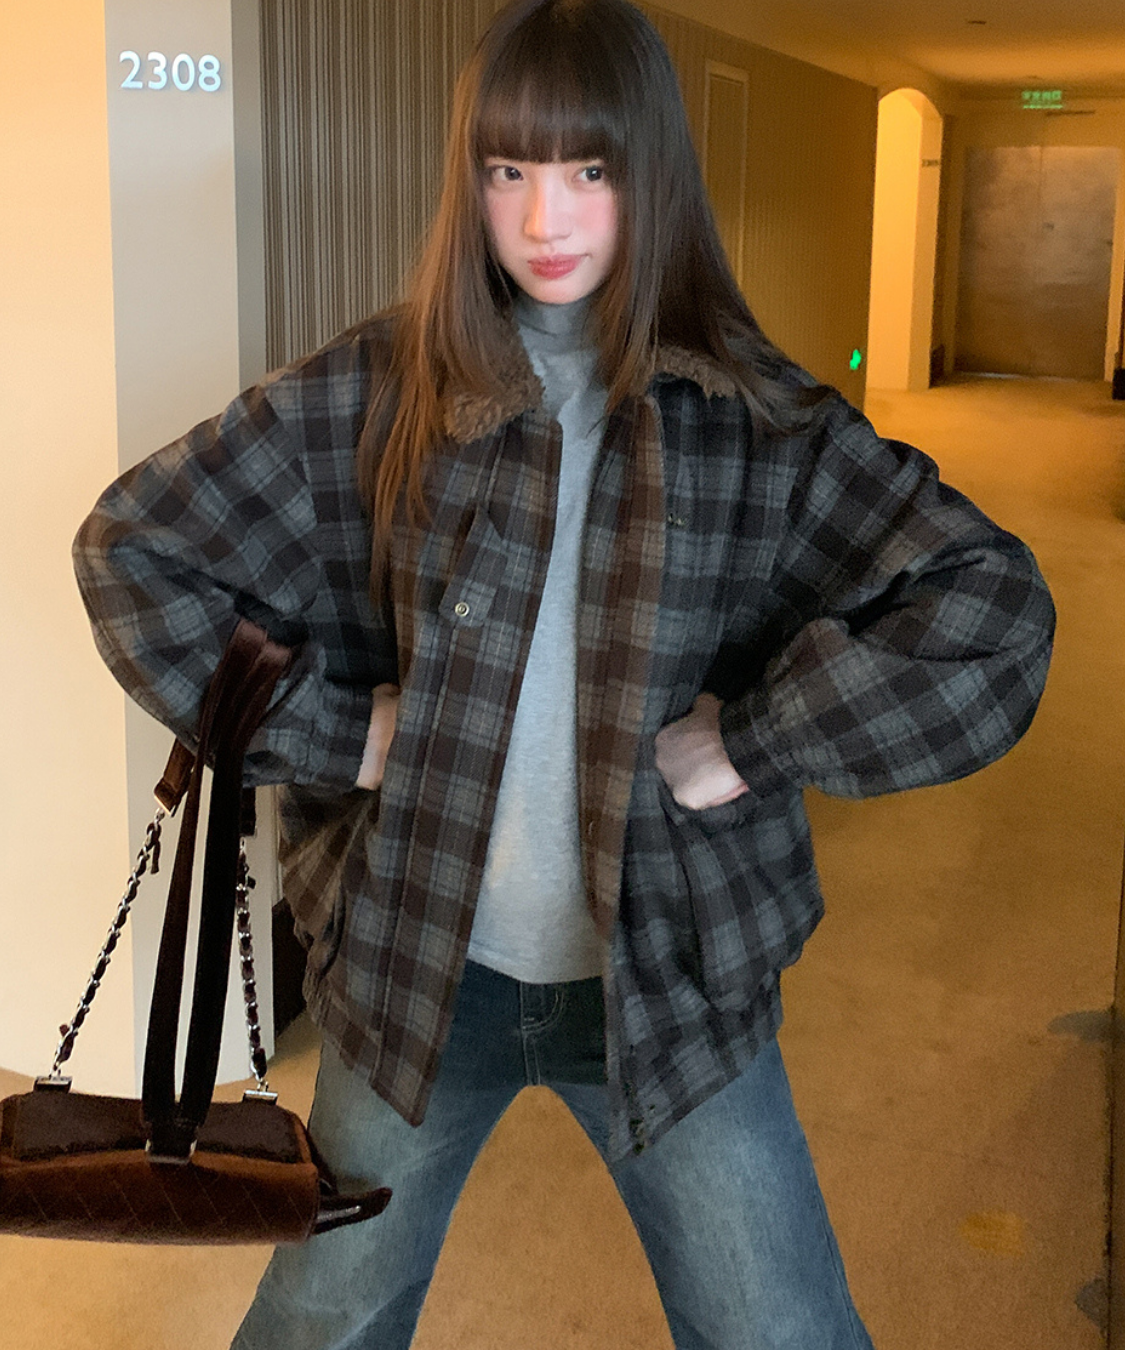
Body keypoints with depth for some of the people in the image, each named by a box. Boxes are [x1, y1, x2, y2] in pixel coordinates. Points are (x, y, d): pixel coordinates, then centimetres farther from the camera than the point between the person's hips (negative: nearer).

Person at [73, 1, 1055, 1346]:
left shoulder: (758, 419, -7)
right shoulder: (379, 391, -6)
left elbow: (988, 616, -14)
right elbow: (132, 543, -3)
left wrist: (751, 736, -17)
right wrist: (329, 729, -9)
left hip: (670, 976, 0)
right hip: (419, 960, 1)